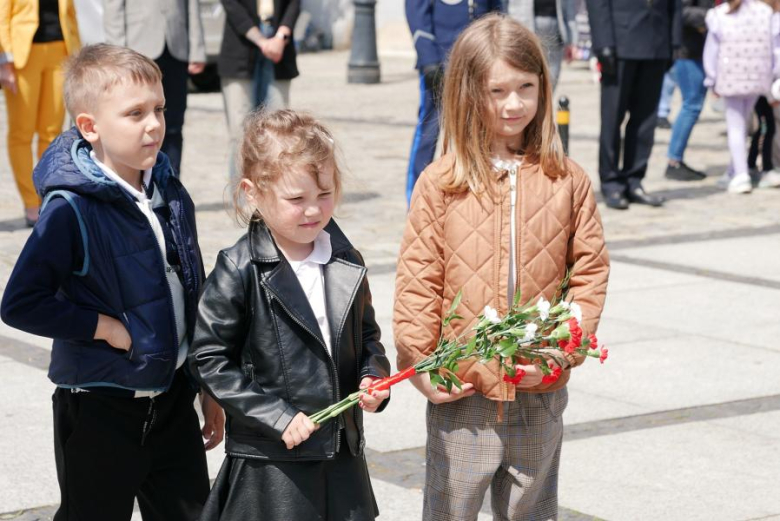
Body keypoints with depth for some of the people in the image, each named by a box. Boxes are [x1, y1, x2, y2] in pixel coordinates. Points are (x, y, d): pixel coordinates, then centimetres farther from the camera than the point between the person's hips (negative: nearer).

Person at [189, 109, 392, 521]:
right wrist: (276, 418, -15)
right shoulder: (239, 272, -12)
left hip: (342, 453, 5)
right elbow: (210, 360, -11)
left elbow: (366, 333, 18)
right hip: (269, 461, -5)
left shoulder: (346, 262, 5)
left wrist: (373, 377, -3)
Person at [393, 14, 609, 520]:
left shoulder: (567, 180, -1)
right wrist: (420, 366, -7)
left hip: (540, 393, 2)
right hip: (462, 394, -1)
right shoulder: (440, 184, -5)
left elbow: (590, 269, 1)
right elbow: (417, 280, -3)